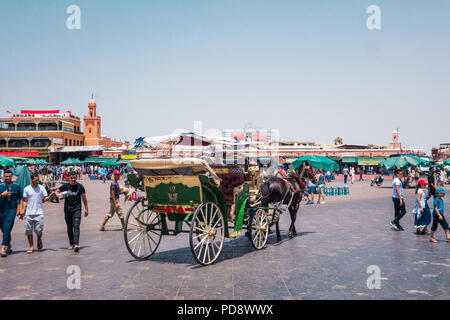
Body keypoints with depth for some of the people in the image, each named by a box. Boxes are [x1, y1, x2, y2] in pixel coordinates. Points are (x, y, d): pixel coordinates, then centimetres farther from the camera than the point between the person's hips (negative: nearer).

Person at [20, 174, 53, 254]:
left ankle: (39, 239, 24)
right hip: (29, 213, 1)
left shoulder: (42, 188, 5)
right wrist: (22, 211, 0)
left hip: (39, 212, -1)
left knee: (39, 229, -7)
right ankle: (31, 246, 13)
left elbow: (44, 199, 2)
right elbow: (25, 201, 8)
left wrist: (50, 196, -18)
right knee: (29, 230, 2)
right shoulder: (26, 189, 6)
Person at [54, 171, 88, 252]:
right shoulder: (65, 186, 0)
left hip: (77, 209, -2)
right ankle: (71, 244, 22)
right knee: (69, 227, 10)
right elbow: (56, 191, 13)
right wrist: (60, 196, -10)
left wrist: (86, 209, 9)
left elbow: (84, 198, 8)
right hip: (67, 209, 2)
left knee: (76, 226, -14)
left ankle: (76, 244, -23)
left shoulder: (80, 186, -1)